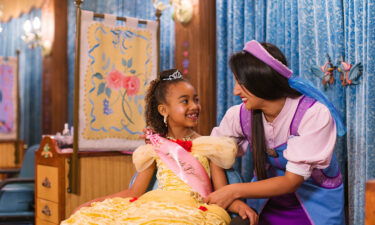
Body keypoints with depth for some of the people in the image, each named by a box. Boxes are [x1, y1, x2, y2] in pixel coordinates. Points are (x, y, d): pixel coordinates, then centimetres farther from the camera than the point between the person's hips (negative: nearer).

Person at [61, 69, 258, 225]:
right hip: (156, 206, 3)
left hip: (193, 208, -3)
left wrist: (239, 203, -15)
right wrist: (94, 202, 11)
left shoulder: (209, 146, 13)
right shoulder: (155, 148, 17)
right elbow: (135, 192, 19)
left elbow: (222, 193, 8)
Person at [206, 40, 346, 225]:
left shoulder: (314, 114, -25)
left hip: (316, 206, -2)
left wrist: (235, 191, -29)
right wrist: (224, 196, -23)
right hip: (266, 202, 3)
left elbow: (292, 181, -24)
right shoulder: (240, 115, -15)